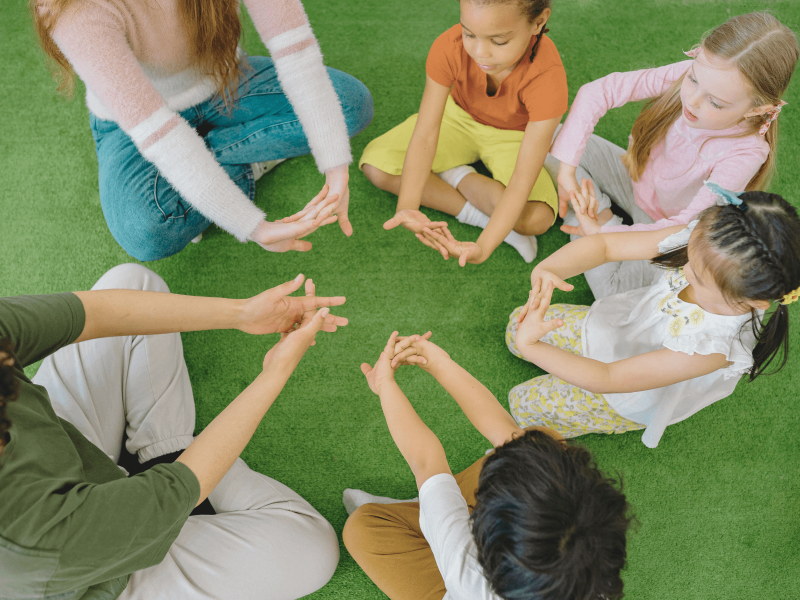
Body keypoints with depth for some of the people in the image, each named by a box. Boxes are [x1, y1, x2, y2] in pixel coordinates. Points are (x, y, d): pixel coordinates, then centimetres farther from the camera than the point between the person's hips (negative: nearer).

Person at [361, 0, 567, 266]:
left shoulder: (547, 76, -36)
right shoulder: (449, 47, -30)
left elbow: (522, 180, -39)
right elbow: (425, 134, -32)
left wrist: (483, 247, -50)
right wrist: (406, 207, -45)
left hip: (513, 137, -3)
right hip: (459, 117, 3)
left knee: (537, 219, -32)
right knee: (376, 165, -18)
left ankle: (456, 176, -8)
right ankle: (476, 214, -17)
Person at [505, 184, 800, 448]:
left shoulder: (710, 349, -44)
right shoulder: (700, 242, -31)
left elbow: (607, 379, -38)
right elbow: (605, 245, -26)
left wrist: (529, 346, -43)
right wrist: (546, 270, -46)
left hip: (629, 399, -4)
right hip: (615, 325, 5)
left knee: (525, 404, 2)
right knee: (518, 322, 12)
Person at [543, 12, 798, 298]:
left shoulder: (746, 154, -34)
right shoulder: (685, 75, -26)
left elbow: (688, 226, -32)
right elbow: (597, 91, -26)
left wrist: (603, 234, -33)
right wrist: (566, 169, -31)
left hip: (667, 223, -3)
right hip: (636, 177, 4)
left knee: (616, 290, -28)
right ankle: (603, 216, -6)